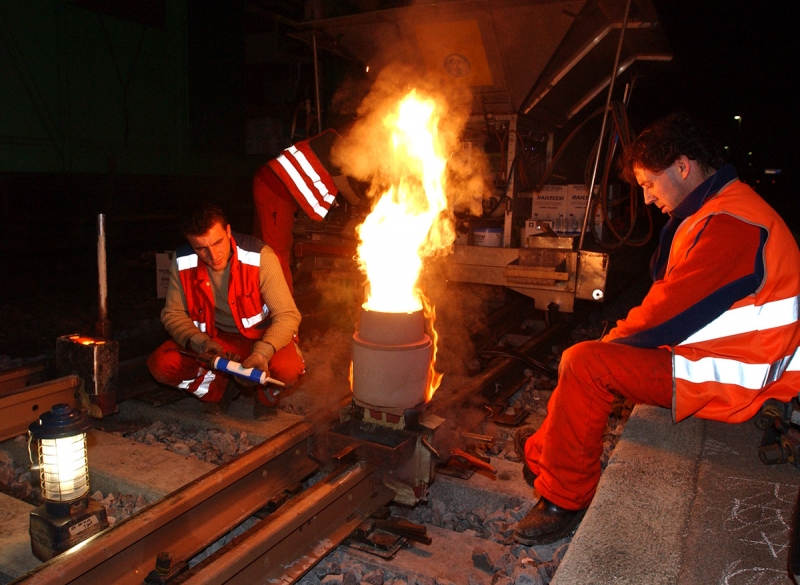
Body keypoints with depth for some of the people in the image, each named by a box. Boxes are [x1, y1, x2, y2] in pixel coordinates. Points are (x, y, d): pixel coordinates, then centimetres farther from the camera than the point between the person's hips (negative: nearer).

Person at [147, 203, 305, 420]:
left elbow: (287, 315, -24)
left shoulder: (260, 257, -25)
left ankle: (266, 393, 5)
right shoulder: (183, 262, -14)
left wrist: (262, 352, -40)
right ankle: (221, 387, 10)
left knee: (288, 368, -34)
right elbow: (173, 314, -4)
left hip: (262, 336, -3)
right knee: (160, 364, -19)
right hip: (213, 338, 4)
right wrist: (200, 343, -24)